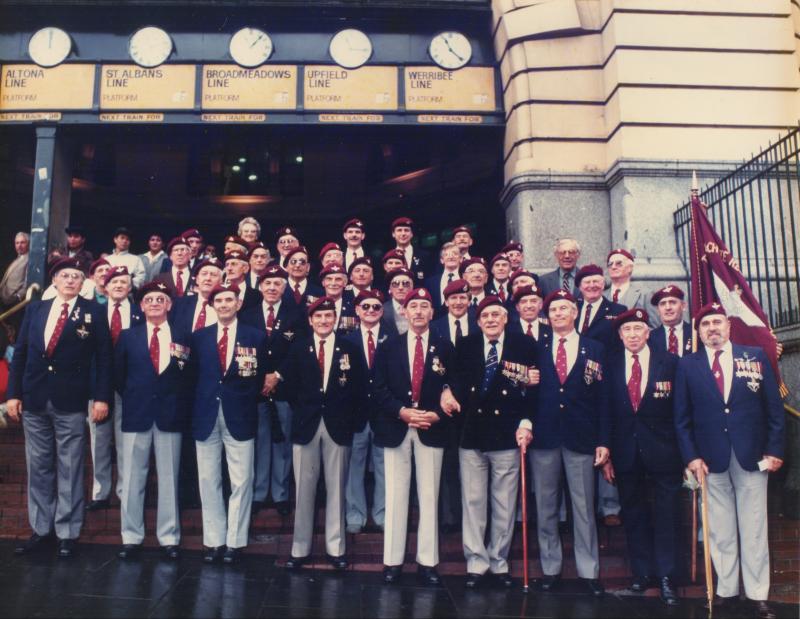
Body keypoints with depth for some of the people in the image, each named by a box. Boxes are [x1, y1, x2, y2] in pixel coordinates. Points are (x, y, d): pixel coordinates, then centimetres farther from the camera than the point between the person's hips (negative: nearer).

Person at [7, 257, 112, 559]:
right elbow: (20, 353, 10)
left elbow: (104, 358, -3)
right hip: (34, 399, 4)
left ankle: (67, 533, 13)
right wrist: (13, 393, 4)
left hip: (70, 401, -4)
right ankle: (41, 529, 23)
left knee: (69, 469, 3)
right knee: (38, 467, 11)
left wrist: (101, 397, -10)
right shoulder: (35, 309, 10)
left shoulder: (93, 312, 0)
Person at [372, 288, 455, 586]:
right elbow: (379, 388, 2)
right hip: (395, 429, 0)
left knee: (429, 497, 4)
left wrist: (437, 414, -12)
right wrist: (402, 411, -12)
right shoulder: (389, 347, 7)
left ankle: (427, 562, 13)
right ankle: (392, 561, 13)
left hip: (431, 429, 0)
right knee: (395, 497, 4)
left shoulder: (445, 348, 6)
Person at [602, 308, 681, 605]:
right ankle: (642, 572, 25)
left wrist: (685, 452, -4)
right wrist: (606, 453, 1)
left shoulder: (670, 362, -2)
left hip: (663, 452, -2)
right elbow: (606, 411, 4)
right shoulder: (611, 366, 3)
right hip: (626, 454, 2)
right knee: (633, 515, 12)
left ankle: (666, 577, 15)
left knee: (666, 515, 4)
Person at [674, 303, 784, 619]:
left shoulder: (755, 357, 4)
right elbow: (682, 417, 4)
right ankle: (726, 590, 19)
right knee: (720, 531, 8)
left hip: (752, 457, 0)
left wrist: (775, 450, -2)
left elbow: (774, 407, 4)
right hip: (711, 460, 0)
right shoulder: (687, 364, 4)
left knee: (754, 530, 7)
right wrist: (691, 456, -3)